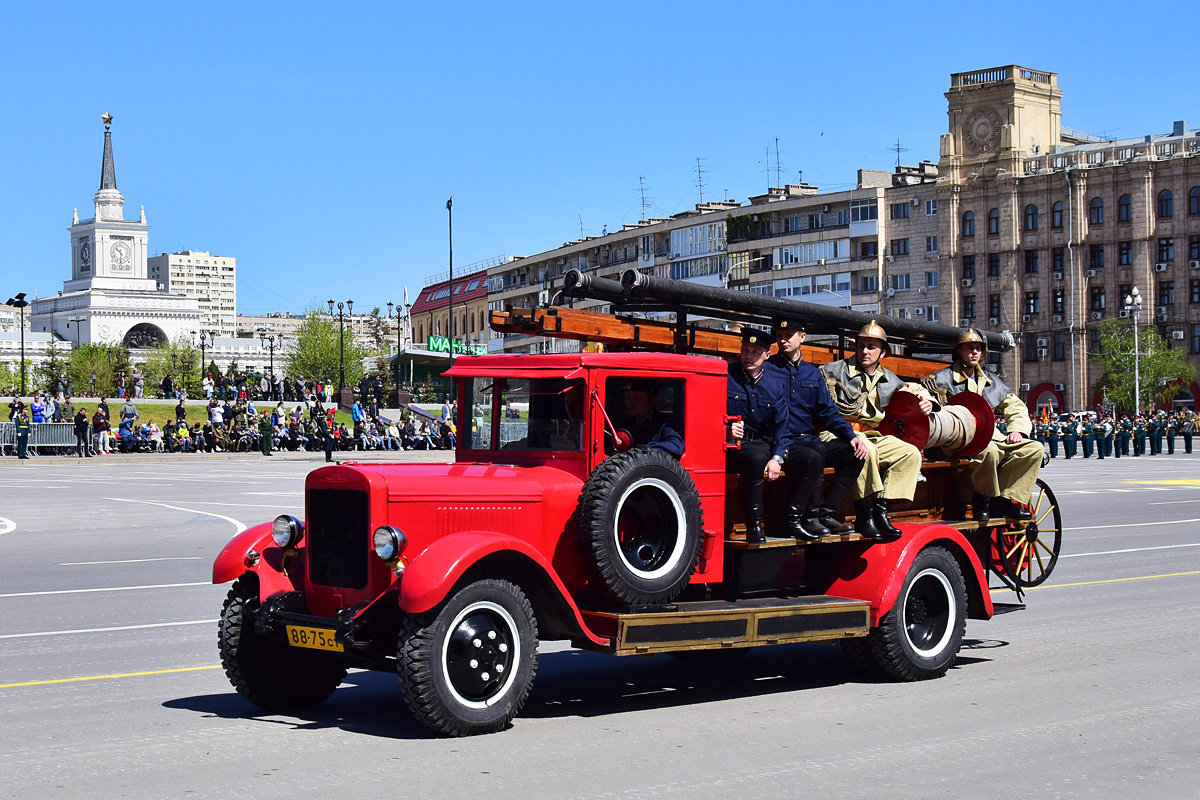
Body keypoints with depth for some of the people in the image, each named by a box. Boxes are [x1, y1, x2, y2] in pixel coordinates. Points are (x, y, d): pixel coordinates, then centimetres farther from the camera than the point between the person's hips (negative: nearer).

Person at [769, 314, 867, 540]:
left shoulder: (812, 373, 18)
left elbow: (828, 411, 18)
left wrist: (851, 436, 2)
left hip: (808, 440, 7)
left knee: (854, 454, -9)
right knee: (813, 457, -34)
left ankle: (825, 513, -8)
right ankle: (794, 519, -22)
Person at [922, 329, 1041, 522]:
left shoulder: (991, 381, 21)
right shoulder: (943, 379, 4)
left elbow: (1016, 408, 25)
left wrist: (1017, 430, 6)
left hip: (991, 437, 7)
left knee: (1034, 449, -11)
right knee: (989, 450, -39)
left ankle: (1006, 500, -14)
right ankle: (983, 499, -17)